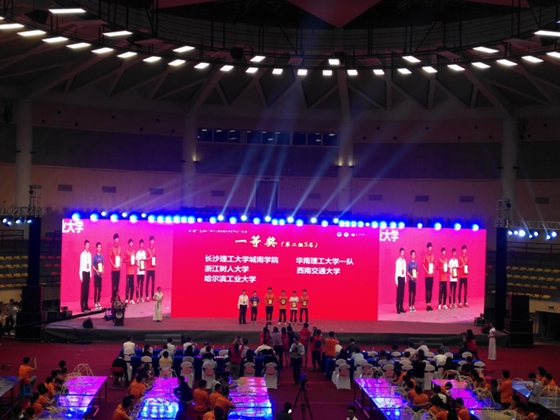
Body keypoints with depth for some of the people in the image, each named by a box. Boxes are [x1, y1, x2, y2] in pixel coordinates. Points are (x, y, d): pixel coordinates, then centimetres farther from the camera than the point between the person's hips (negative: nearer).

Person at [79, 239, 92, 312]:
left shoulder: (89, 254, 6)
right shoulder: (82, 254, -10)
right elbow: (81, 266, -10)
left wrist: (91, 274, 9)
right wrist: (81, 277, -12)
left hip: (88, 273, 6)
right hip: (84, 273, -6)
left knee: (87, 289, 9)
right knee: (83, 290, -3)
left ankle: (86, 305, 16)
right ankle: (82, 306, 1)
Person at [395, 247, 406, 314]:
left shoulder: (404, 261, 7)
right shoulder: (398, 261, -10)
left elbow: (405, 271, 11)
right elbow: (396, 271, -10)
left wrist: (405, 279, 9)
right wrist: (396, 281, -12)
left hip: (403, 278, 6)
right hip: (399, 278, -6)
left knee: (402, 293, 9)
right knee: (399, 293, -3)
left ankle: (401, 308, 15)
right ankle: (398, 308, 2)